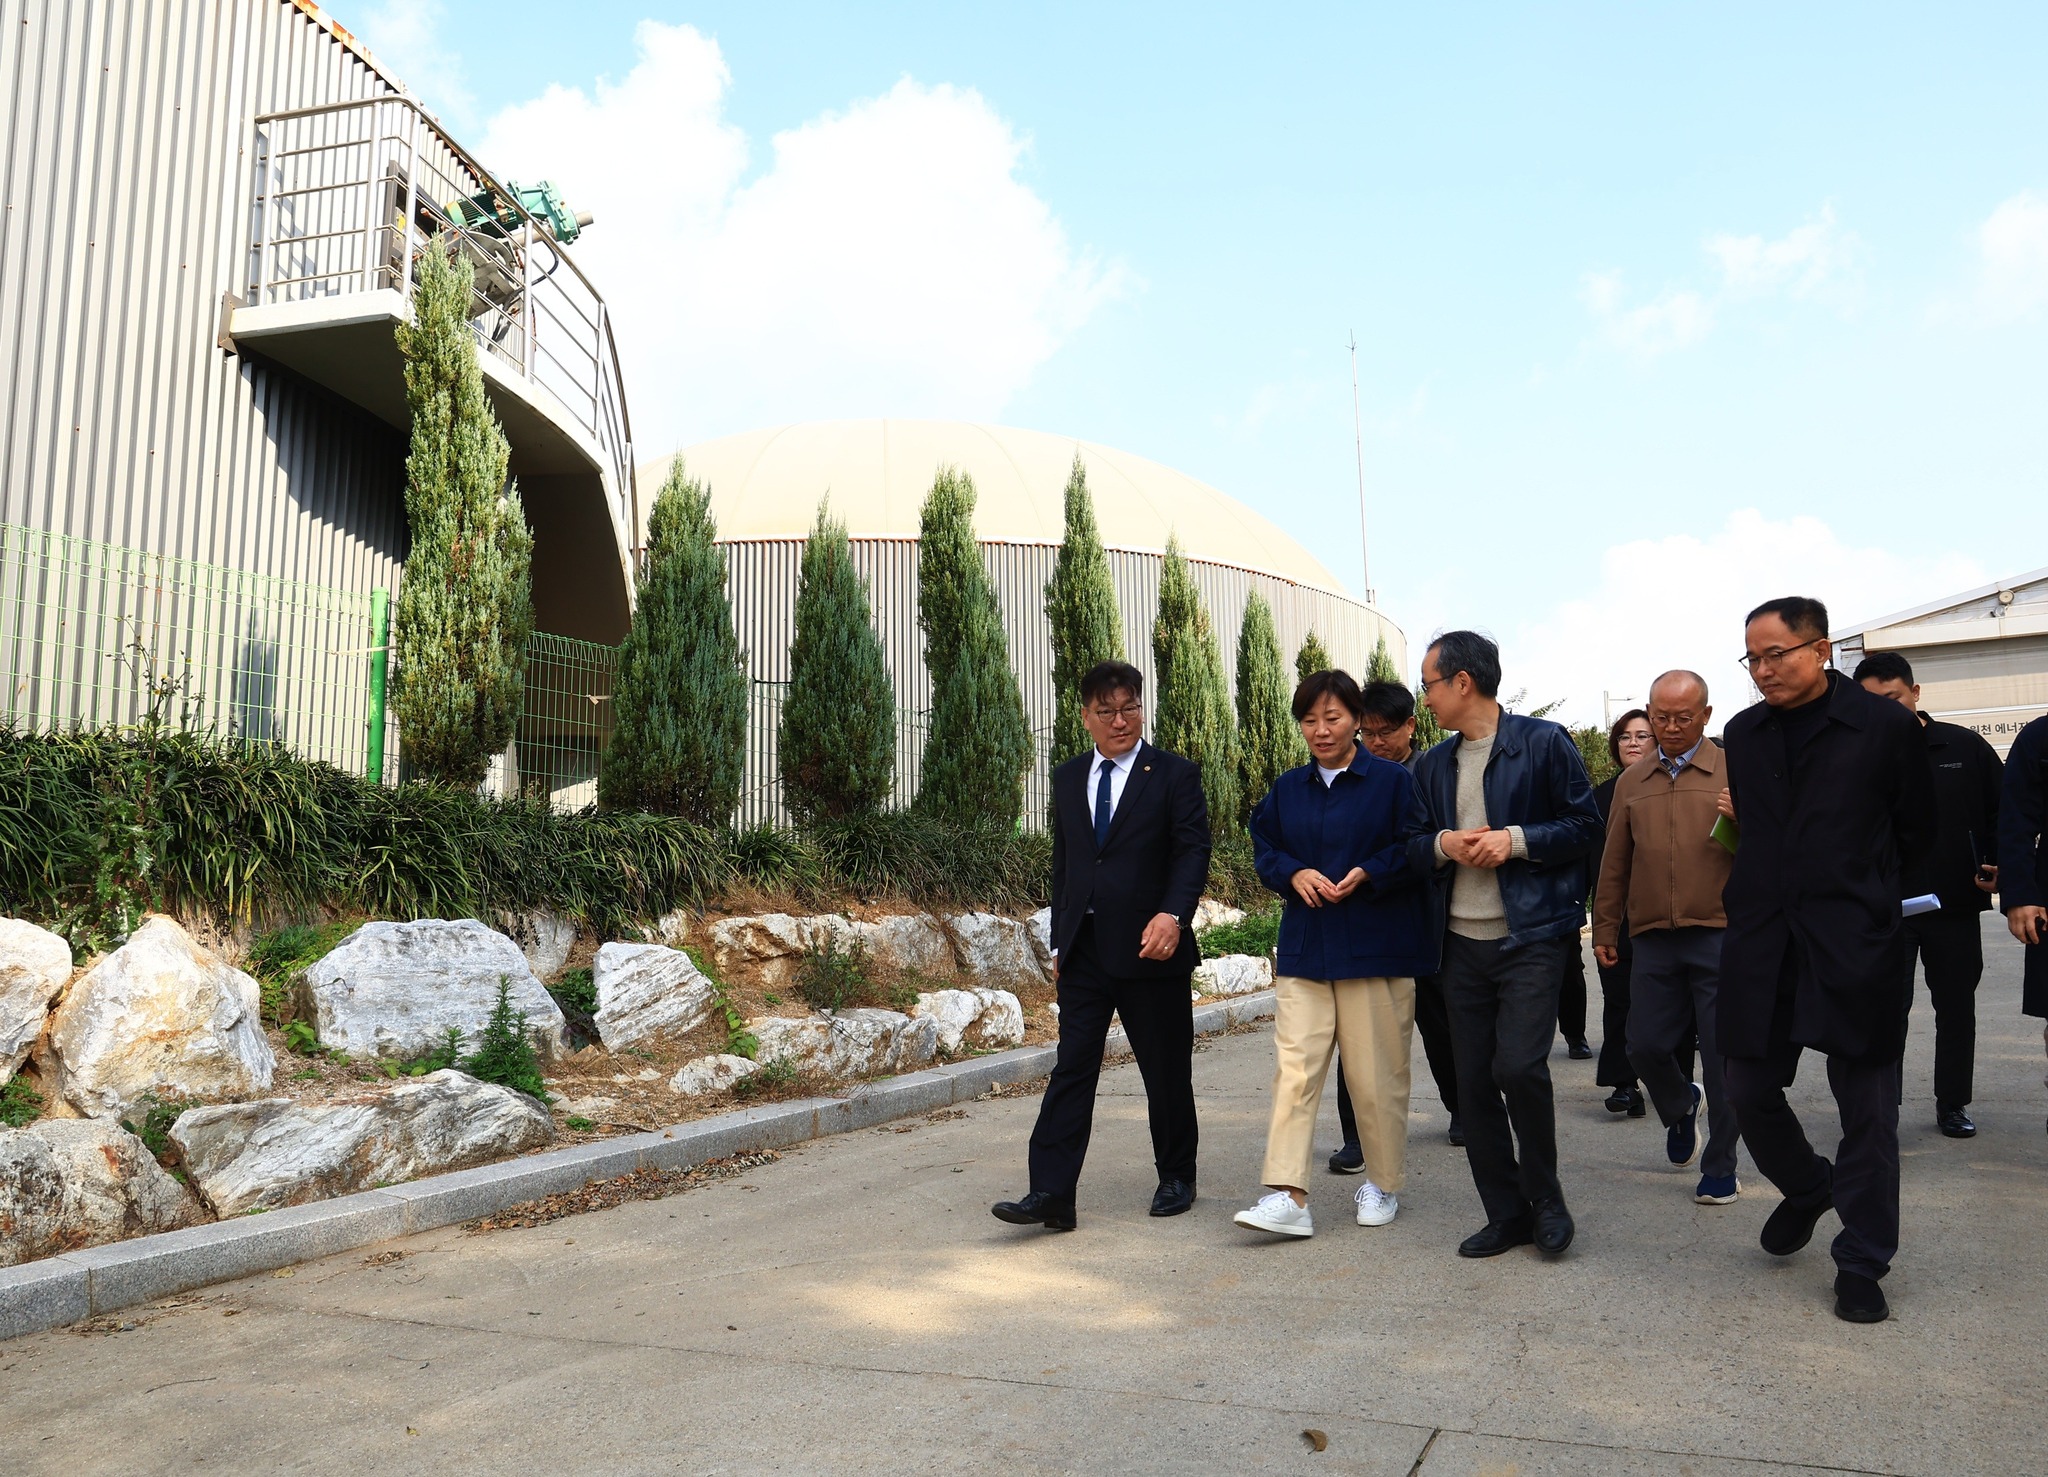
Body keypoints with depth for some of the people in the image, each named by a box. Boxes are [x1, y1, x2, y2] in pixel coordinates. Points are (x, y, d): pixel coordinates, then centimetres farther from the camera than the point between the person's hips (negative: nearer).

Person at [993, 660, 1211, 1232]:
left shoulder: (1175, 775, -1)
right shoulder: (1068, 778, 13)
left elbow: (1193, 851, -10)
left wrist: (1173, 915, -26)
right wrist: (1060, 941, 13)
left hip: (1151, 947, -3)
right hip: (1085, 951, 3)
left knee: (1167, 1072, 8)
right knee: (1071, 1069, -2)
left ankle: (1176, 1178, 27)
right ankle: (1051, 1196, -3)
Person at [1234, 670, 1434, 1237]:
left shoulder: (1392, 781, -2)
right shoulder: (1287, 789, 11)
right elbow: (1264, 849, 15)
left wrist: (1366, 874, -17)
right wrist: (1295, 874, -6)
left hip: (1376, 951, -3)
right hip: (1304, 949, 3)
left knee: (1376, 1075, 4)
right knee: (1294, 1069, -6)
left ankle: (1382, 1185, 24)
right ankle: (1287, 1197, -7)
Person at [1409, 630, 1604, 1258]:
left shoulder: (1544, 743, -2)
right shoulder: (1433, 765, 14)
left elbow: (1586, 825, -3)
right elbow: (1412, 848, 16)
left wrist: (1515, 840, -16)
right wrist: (1443, 845, -5)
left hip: (1530, 937, -6)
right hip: (1462, 943, 6)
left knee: (1518, 1067, -16)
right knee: (1474, 1082, 6)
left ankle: (1545, 1197, 8)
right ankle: (1506, 1213, 19)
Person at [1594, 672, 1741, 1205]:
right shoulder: (1631, 782, 13)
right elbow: (1614, 864, 16)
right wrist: (1605, 930, 16)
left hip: (1720, 936, -3)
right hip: (1654, 941, 3)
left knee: (1723, 1059, 1)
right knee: (1646, 1047, 6)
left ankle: (1720, 1170, 15)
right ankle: (1680, 1109, 39)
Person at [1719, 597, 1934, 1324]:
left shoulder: (1886, 727, -4)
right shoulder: (1743, 734, 9)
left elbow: (1916, 830, 5)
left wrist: (1859, 895, 10)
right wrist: (1760, 890, 11)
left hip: (1855, 945, -4)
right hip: (1761, 942, 4)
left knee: (1867, 1111, 3)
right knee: (1749, 1088, 7)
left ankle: (1861, 1265, 17)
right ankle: (1806, 1188, 37)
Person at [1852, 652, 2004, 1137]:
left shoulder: (1965, 747, 2)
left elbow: (2003, 814, 8)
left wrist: (1997, 868, -5)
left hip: (1956, 905, 2)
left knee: (1957, 1007, 12)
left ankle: (1953, 1105, 26)